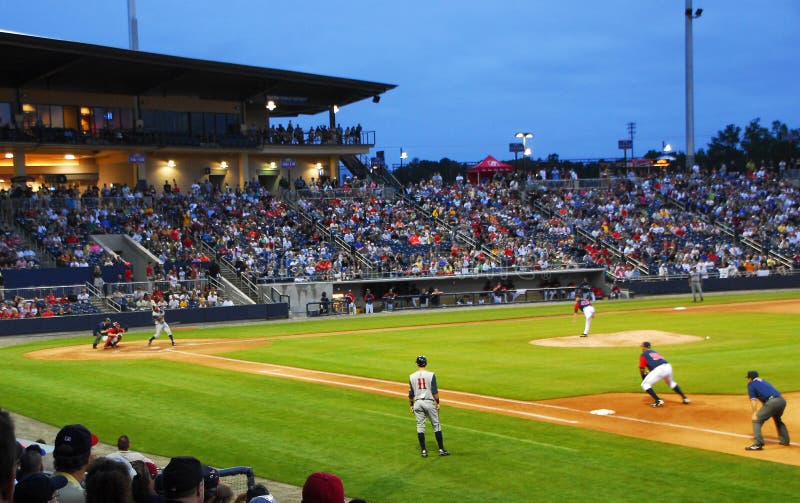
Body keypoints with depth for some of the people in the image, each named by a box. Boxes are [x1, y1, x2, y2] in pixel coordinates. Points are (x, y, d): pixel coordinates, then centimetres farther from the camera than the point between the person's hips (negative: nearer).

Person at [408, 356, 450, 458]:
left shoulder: (412, 376, 0)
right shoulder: (431, 375, -7)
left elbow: (411, 393, 4)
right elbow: (435, 391, -9)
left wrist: (411, 405, 14)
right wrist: (437, 402, 0)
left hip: (418, 403, 2)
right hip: (429, 402, -2)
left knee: (420, 426, 7)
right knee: (436, 425, 6)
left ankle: (424, 451, 7)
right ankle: (441, 449, 6)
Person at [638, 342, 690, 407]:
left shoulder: (643, 355, 13)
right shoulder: (656, 352, 33)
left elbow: (642, 369, 8)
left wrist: (644, 378, 26)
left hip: (659, 369, -7)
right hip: (668, 367, 7)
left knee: (645, 384, 4)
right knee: (671, 383, 34)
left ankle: (658, 400, -8)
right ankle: (685, 398, 32)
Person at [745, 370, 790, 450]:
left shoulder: (751, 384, 10)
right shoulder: (763, 381, 31)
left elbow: (753, 400, -1)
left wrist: (755, 413, -7)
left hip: (772, 402, -8)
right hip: (782, 401, 8)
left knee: (756, 420, -3)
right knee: (777, 419, 34)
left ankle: (758, 444, -16)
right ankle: (785, 440, 37)